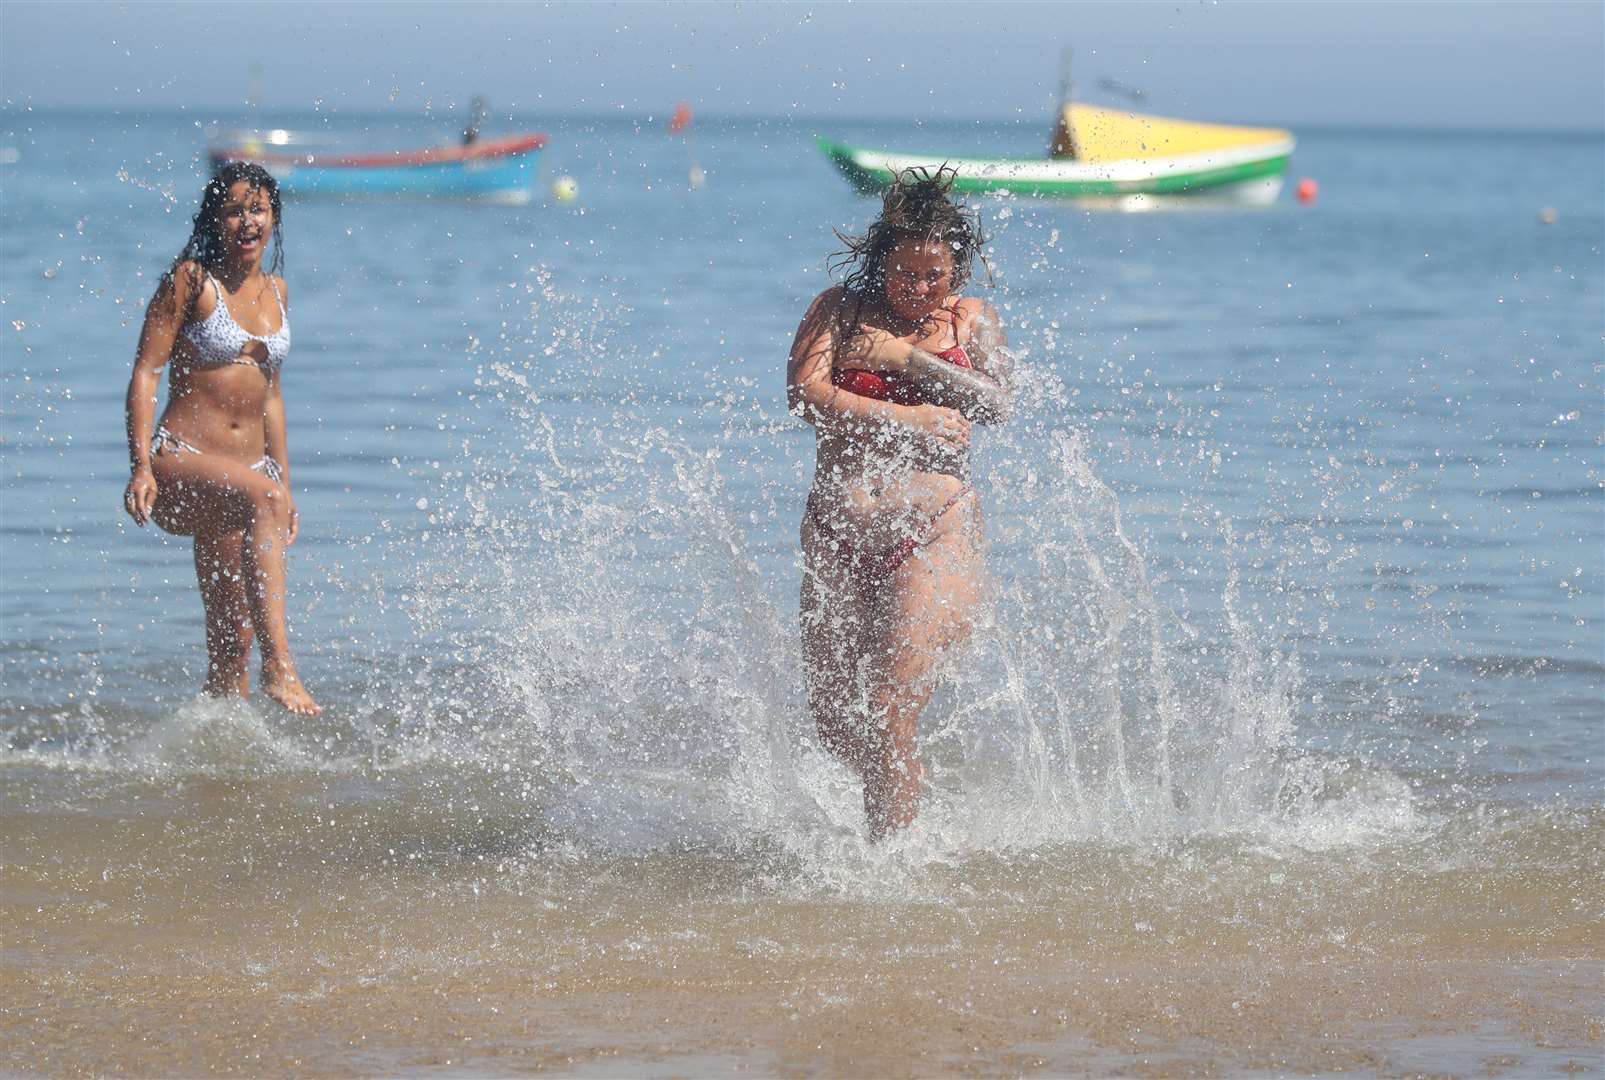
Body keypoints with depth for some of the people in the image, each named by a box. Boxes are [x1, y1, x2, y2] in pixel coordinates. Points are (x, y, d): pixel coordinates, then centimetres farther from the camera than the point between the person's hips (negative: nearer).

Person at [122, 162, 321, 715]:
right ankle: (279, 667, -44)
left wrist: (286, 487, 22)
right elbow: (145, 374, -7)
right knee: (260, 497, -37)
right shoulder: (190, 280, -3)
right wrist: (141, 468, -18)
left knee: (234, 639, 4)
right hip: (179, 464, -7)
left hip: (247, 469, 7)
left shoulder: (276, 292, 15)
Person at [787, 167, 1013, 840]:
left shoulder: (972, 321, 10)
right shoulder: (841, 309, 8)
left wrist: (906, 358, -13)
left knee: (889, 713, -15)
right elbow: (804, 393, -8)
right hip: (838, 533, 2)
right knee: (832, 719, 4)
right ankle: (902, 800, 33)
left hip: (934, 536, -2)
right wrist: (908, 419, -11)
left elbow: (996, 405, -7)